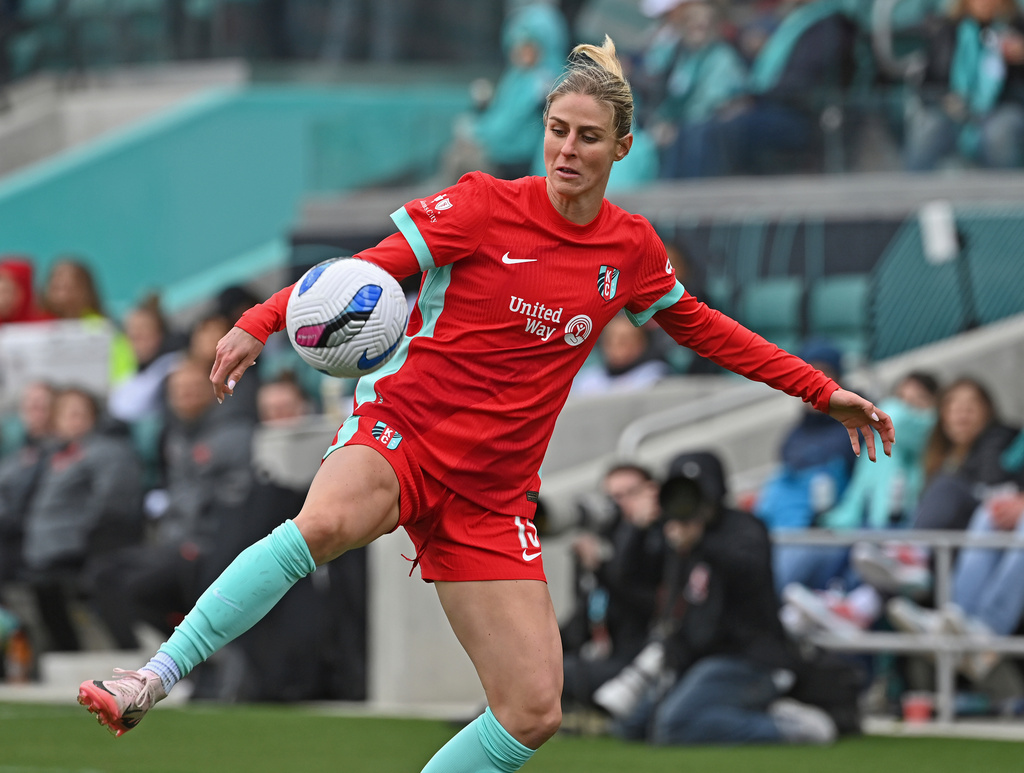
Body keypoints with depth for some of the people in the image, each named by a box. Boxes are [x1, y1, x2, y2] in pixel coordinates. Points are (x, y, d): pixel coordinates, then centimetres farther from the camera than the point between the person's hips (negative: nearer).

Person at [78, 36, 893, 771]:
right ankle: (152, 681, -38)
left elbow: (699, 327, 24)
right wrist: (259, 325, -22)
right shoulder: (484, 206, -6)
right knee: (326, 522, -41)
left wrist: (822, 391, 24)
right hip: (402, 435, -5)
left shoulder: (632, 247, 7)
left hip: (491, 494, 5)